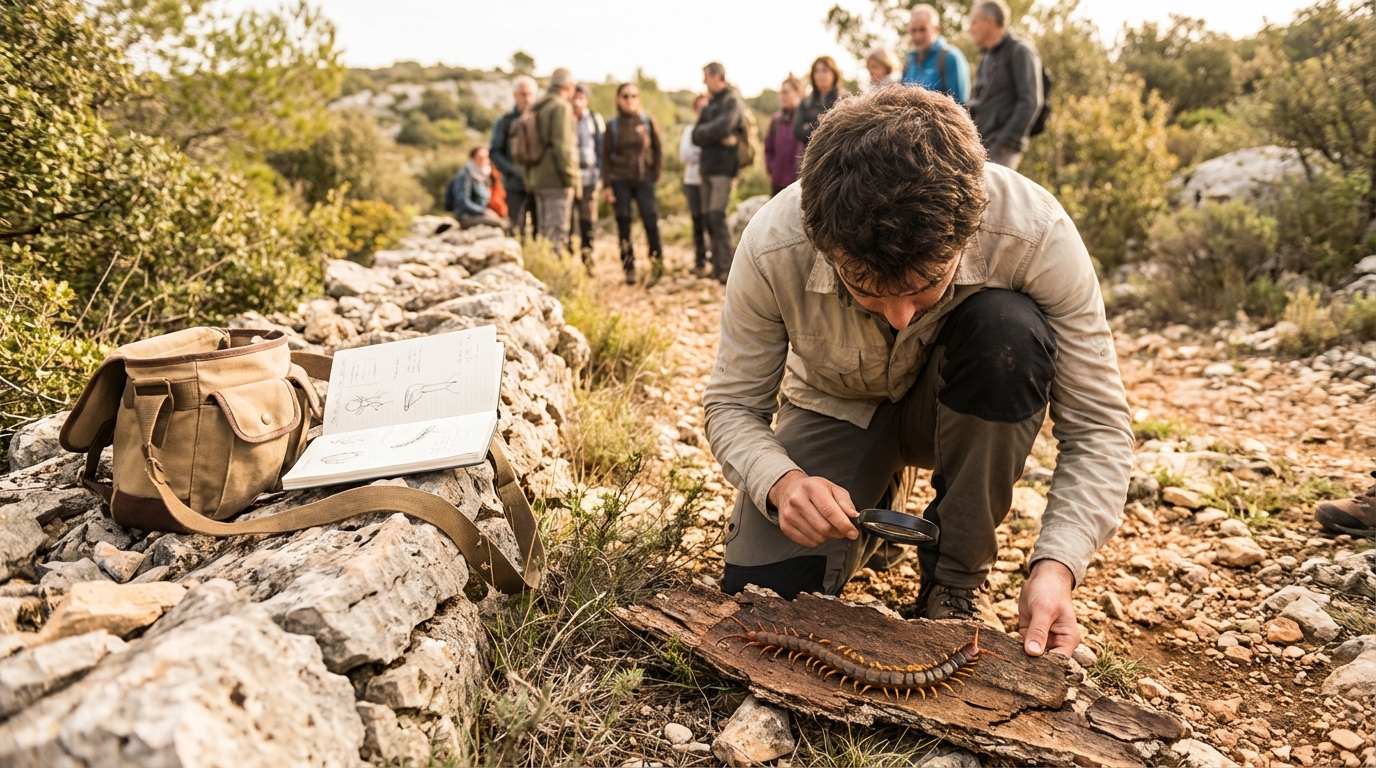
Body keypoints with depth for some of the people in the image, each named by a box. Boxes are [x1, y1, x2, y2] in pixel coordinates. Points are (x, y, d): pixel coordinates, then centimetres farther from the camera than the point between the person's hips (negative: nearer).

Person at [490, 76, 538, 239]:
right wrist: (514, 171, -13)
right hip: (515, 185, -1)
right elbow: (494, 152, 1)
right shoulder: (505, 122, 6)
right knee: (517, 229, -2)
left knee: (540, 230, 0)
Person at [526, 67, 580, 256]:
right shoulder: (562, 107, -10)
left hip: (537, 179, 9)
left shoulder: (535, 109, 17)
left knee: (544, 231, 14)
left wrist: (529, 179, 21)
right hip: (556, 180, -8)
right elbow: (562, 146, -18)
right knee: (556, 232, -7)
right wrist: (570, 180, -14)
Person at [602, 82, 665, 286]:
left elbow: (659, 149, 6)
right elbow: (606, 156, 5)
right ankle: (629, 269, 9)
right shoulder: (613, 125, 4)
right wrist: (608, 185, -1)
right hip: (620, 181, 1)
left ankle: (657, 265, 2)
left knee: (651, 223, -9)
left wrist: (656, 175, -2)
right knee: (623, 226, 2)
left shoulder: (648, 121, 4)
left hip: (644, 179, -1)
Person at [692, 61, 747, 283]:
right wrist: (713, 134, -9)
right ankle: (717, 264, 11)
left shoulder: (732, 100, -5)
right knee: (708, 216, 6)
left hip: (724, 166, -8)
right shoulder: (710, 103, 19)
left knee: (717, 215, -14)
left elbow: (722, 127, -20)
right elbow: (696, 136, 11)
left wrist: (703, 131, -1)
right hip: (708, 165, 8)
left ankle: (726, 267, -13)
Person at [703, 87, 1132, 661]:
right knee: (759, 590, -20)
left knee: (1008, 329, -35)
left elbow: (1098, 426, -24)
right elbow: (731, 405, -17)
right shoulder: (771, 247, -30)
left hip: (966, 410, 0)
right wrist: (782, 482, -39)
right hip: (839, 411, 1)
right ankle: (871, 513, 16)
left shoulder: (1036, 235, -33)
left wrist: (1056, 565, -39)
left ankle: (956, 579, -14)